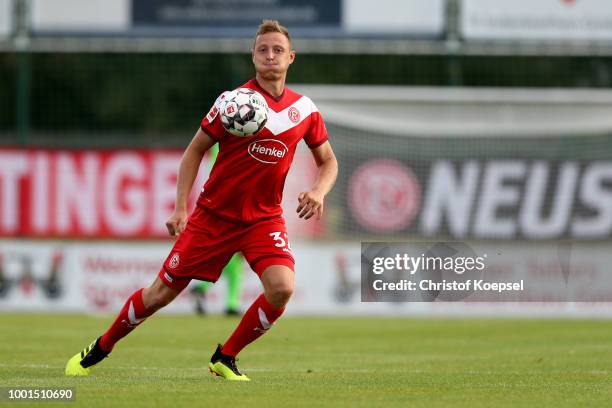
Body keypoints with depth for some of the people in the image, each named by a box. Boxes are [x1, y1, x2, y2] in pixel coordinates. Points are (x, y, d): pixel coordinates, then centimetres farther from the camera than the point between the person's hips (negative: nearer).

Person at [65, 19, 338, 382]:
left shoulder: (305, 110, -1)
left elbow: (328, 161, 12)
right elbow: (196, 149, -1)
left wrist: (318, 192, -11)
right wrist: (181, 208, -9)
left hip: (264, 218, 2)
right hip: (214, 213, -2)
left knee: (282, 288, -23)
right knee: (162, 292, 1)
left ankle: (225, 358, -2)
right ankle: (99, 349, 25)